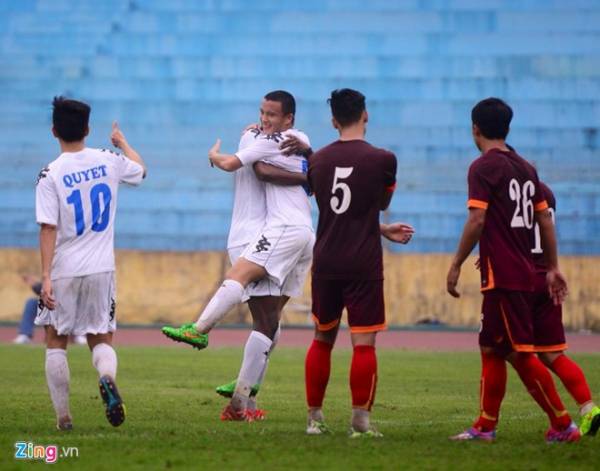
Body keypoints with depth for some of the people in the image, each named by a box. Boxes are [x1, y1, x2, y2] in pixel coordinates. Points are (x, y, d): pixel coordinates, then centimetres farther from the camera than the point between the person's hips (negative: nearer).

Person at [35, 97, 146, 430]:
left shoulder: (50, 175, -11)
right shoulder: (108, 161, 1)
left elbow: (48, 229, -15)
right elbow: (141, 170, 25)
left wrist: (45, 276, -16)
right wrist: (122, 142, 43)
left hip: (64, 271, -3)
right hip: (101, 269, 3)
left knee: (55, 342, 11)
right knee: (100, 339, 12)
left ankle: (64, 418, 6)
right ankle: (107, 377, -23)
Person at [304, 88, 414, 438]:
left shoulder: (318, 160, 6)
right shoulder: (382, 159, -8)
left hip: (325, 263, 4)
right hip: (363, 264, -4)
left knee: (322, 340, 15)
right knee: (364, 343, -2)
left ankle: (315, 418, 18)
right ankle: (361, 420, -6)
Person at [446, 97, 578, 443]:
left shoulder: (483, 167, -10)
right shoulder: (526, 168, 14)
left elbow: (477, 221, -16)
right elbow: (545, 220, 16)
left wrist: (456, 266, -10)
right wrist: (553, 268, 20)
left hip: (502, 274, -9)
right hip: (524, 273, 9)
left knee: (520, 353, -7)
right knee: (491, 349, 14)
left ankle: (563, 425, -9)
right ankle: (485, 427, 17)